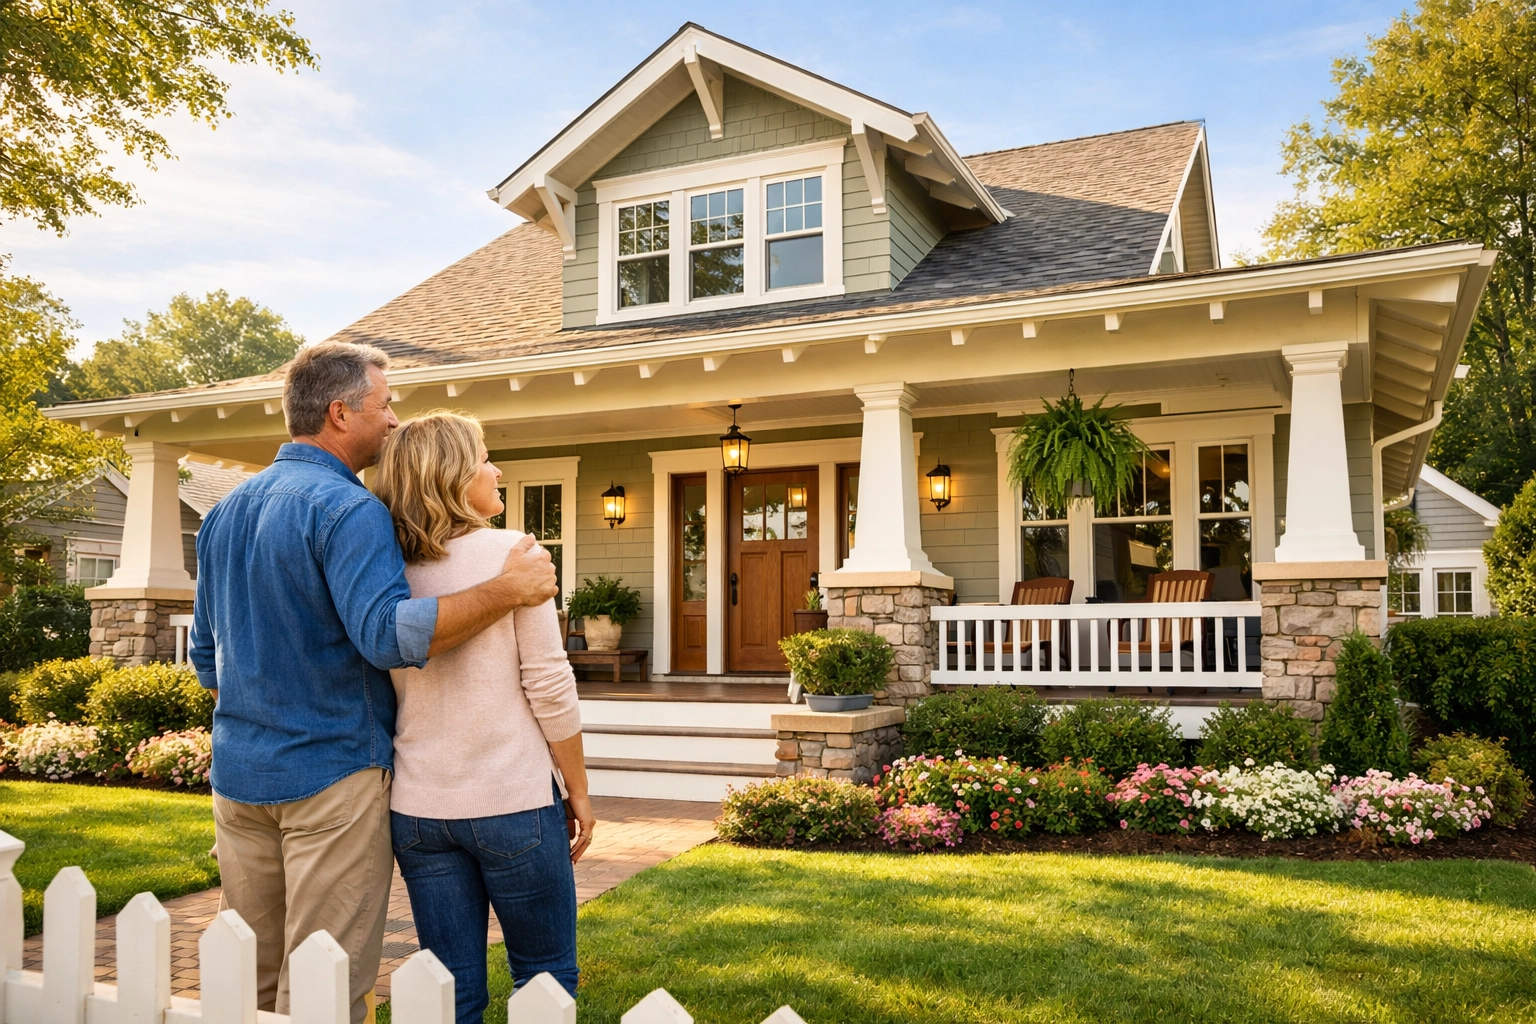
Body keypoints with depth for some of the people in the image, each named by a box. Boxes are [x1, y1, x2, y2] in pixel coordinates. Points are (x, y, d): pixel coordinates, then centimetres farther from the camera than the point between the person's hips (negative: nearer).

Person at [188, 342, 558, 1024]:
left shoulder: (224, 513, 12)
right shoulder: (346, 508, -15)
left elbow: (206, 655, 18)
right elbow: (388, 634, -28)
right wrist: (511, 587, -24)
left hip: (237, 773, 8)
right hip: (332, 776, -8)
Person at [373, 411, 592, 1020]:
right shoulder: (509, 552, -10)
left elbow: (388, 694, 9)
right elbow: (549, 686, -11)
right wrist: (578, 790, -1)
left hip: (417, 808, 5)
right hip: (511, 801, -5)